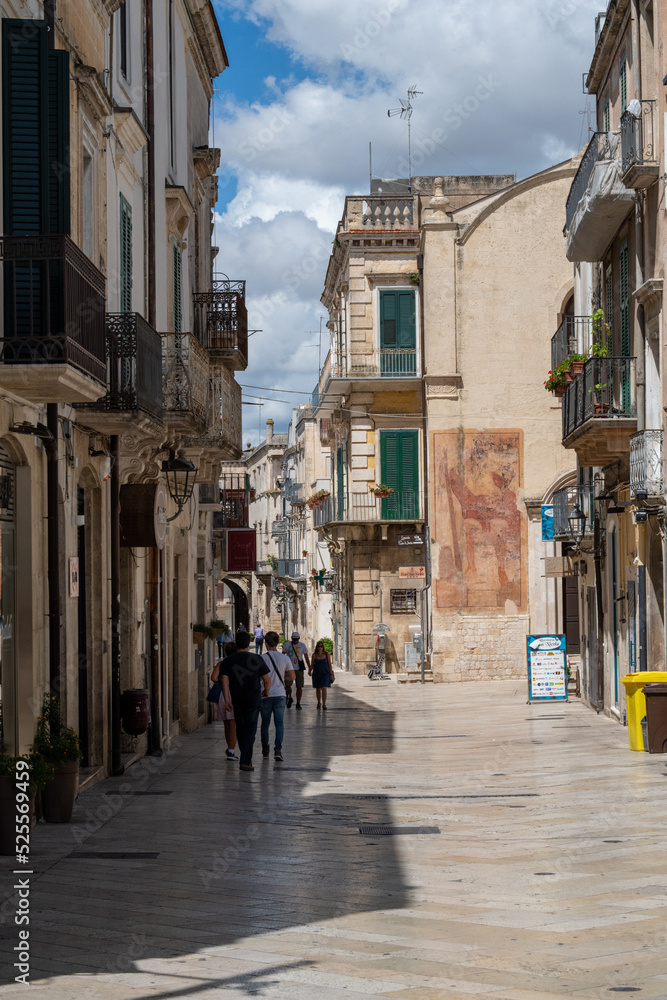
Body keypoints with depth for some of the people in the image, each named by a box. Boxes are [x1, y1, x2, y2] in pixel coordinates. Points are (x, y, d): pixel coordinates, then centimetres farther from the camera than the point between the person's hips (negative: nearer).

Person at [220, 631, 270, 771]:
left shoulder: (227, 661, 0)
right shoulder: (257, 659, -4)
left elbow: (224, 680, -11)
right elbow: (267, 680, -3)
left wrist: (227, 700, -12)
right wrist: (266, 691, 17)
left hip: (237, 701, 2)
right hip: (254, 700, -2)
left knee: (240, 729, 17)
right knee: (250, 730, -2)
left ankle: (246, 758, 28)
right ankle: (245, 761, -12)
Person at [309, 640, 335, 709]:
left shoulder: (326, 654, -1)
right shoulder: (314, 655, 1)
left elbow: (329, 664, 3)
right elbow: (312, 664, 7)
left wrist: (331, 674, 0)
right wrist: (310, 669, -12)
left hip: (325, 673, -2)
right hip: (317, 673, 2)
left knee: (324, 688, -15)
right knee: (318, 689, 11)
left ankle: (324, 704, -14)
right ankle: (319, 703, 30)